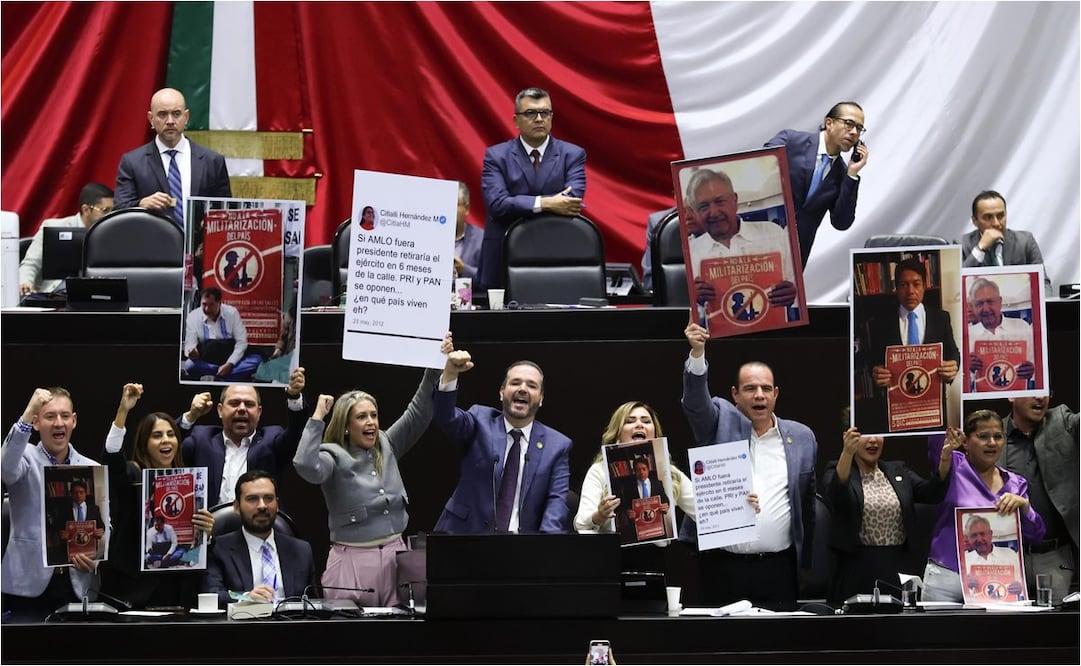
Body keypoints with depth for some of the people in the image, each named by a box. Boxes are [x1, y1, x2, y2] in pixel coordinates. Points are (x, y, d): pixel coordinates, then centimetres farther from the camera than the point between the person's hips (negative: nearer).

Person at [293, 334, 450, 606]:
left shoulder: (387, 446, 10)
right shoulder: (334, 456, -6)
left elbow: (418, 413, 7)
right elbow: (306, 466, -27)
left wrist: (435, 368, -3)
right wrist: (317, 416, -20)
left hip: (395, 555, 5)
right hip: (353, 559, -5)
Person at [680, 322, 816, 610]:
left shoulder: (802, 437, 9)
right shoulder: (722, 422, 5)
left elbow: (808, 504, 12)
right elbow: (695, 401, -15)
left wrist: (807, 564, 11)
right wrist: (697, 353, -32)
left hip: (779, 568, 1)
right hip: (723, 565, -1)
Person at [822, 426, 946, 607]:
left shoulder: (898, 471, 14)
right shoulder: (836, 470, 2)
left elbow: (932, 493, -1)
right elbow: (835, 493, -22)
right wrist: (846, 453, -39)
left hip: (897, 567, 4)